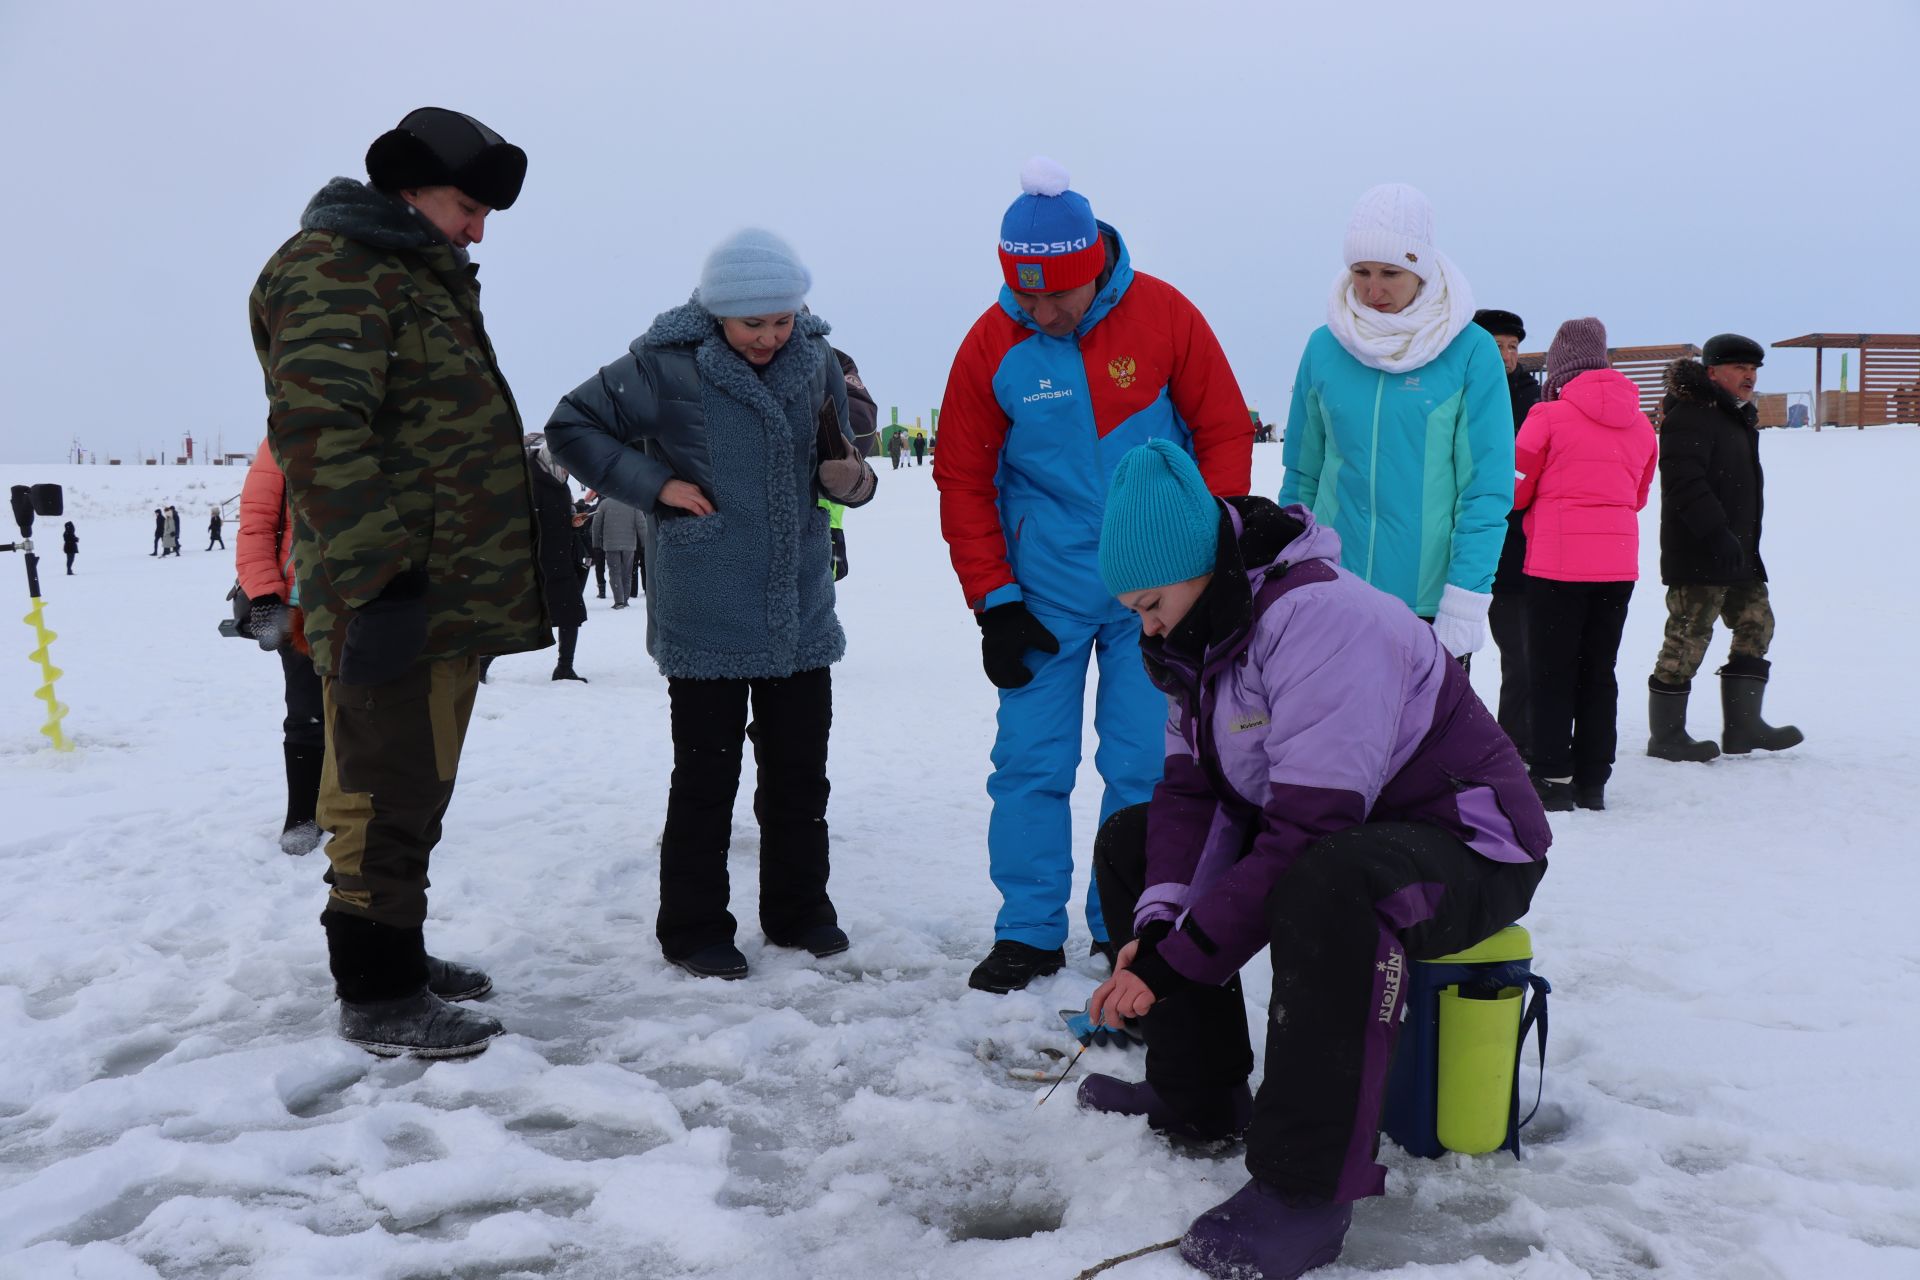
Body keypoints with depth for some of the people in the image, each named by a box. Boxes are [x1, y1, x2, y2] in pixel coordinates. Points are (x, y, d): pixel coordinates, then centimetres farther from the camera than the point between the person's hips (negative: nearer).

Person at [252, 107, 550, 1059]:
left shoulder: (426, 279, 23)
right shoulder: (334, 268, -10)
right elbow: (317, 433, -22)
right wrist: (373, 575, -26)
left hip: (454, 597, 10)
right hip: (394, 597, -10)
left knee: (417, 792, 17)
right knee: (388, 797, -4)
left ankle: (395, 954, 29)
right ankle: (377, 997, 6)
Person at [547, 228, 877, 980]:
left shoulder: (818, 364, 2)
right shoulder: (666, 366, -10)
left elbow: (837, 470, 11)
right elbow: (570, 427, -2)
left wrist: (848, 477, -13)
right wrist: (654, 485, -12)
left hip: (800, 611, 4)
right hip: (705, 617, -4)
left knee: (800, 768, 12)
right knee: (706, 775, 4)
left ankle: (799, 910, 28)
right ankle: (693, 928, 19)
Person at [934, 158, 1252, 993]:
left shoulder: (1163, 316, -7)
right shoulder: (992, 344, -6)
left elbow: (1225, 432, 2)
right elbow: (963, 480, 1)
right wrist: (993, 602, -4)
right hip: (1042, 594, 1)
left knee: (1143, 763, 4)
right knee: (1030, 762, 2)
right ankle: (1028, 932, 15)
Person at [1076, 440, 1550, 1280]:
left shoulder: (1319, 618, -28)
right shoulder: (1206, 626, 3)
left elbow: (1309, 835, -33)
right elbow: (1190, 790, -1)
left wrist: (1176, 960, -29)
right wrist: (1157, 920, -18)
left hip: (1464, 848, -9)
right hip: (1320, 837, 9)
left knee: (1325, 888, -41)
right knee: (1128, 841, 5)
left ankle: (1308, 1186, -27)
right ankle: (1200, 1093, 10)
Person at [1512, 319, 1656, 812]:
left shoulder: (1549, 416, -8)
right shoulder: (1640, 423, 8)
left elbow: (1515, 492, -1)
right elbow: (1639, 496, 18)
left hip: (1557, 564, -5)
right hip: (1619, 564, 5)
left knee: (1552, 675, 2)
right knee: (1599, 673, 12)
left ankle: (1552, 778, 1)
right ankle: (1592, 781, 15)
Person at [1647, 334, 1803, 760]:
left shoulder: (1738, 418, 20)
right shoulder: (1691, 416, -13)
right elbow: (1684, 481, -24)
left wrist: (1746, 545, 24)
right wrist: (1718, 535, -29)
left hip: (1737, 553, 11)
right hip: (1696, 555, -11)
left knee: (1756, 624, 11)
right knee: (1688, 638, -7)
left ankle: (1742, 726, 16)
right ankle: (1665, 736, 2)